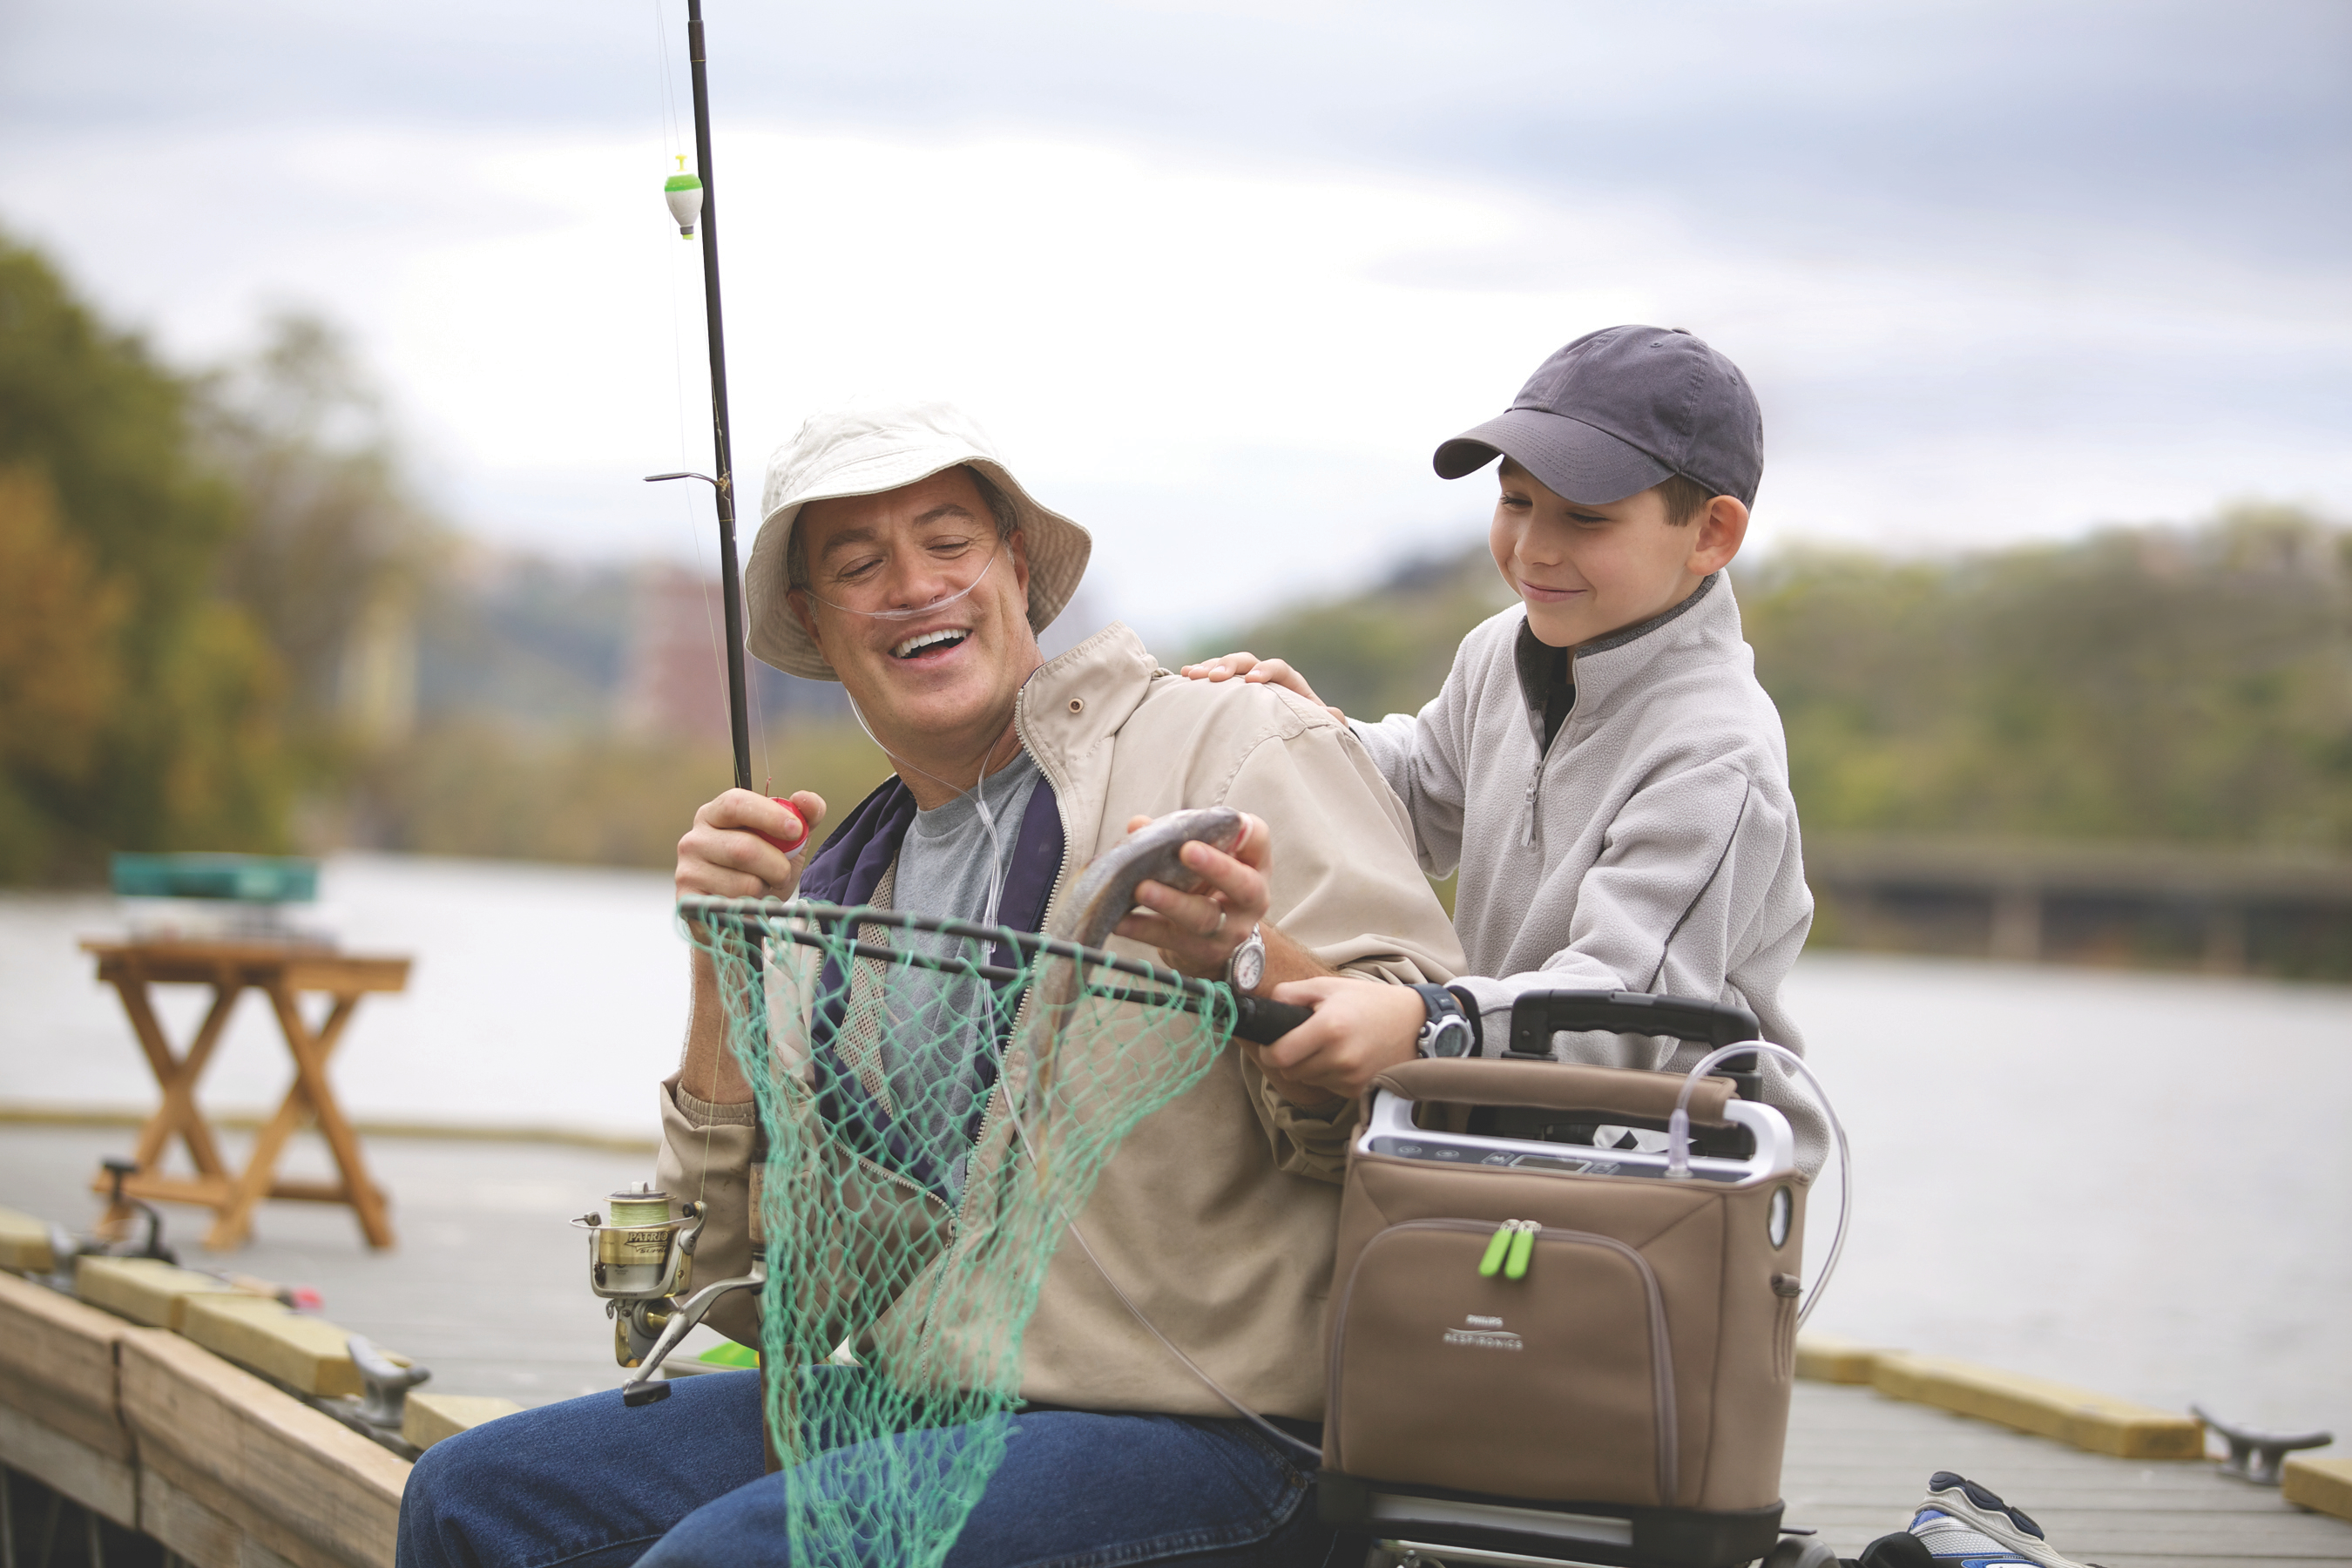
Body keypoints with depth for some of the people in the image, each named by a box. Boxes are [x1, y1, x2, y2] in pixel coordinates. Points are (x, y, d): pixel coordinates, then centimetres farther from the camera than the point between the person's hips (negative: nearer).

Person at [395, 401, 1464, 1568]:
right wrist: (729, 968, 3)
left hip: (1198, 1431, -7)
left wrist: (1246, 961, -30)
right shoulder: (843, 889, 17)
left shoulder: (1241, 751, -3)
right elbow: (745, 1287, 12)